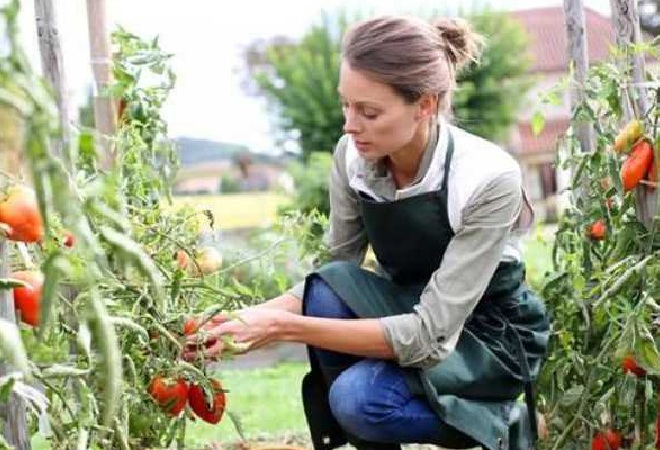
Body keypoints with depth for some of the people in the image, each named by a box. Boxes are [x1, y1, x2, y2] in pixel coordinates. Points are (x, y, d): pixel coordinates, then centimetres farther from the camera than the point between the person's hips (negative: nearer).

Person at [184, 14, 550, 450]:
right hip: (407, 312, 5)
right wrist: (254, 316, -22)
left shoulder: (488, 178, -30)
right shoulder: (353, 155, -14)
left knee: (356, 397, -31)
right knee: (328, 287, -27)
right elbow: (333, 275, -2)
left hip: (492, 333, -5)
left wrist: (285, 326, -37)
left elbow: (430, 334, -32)